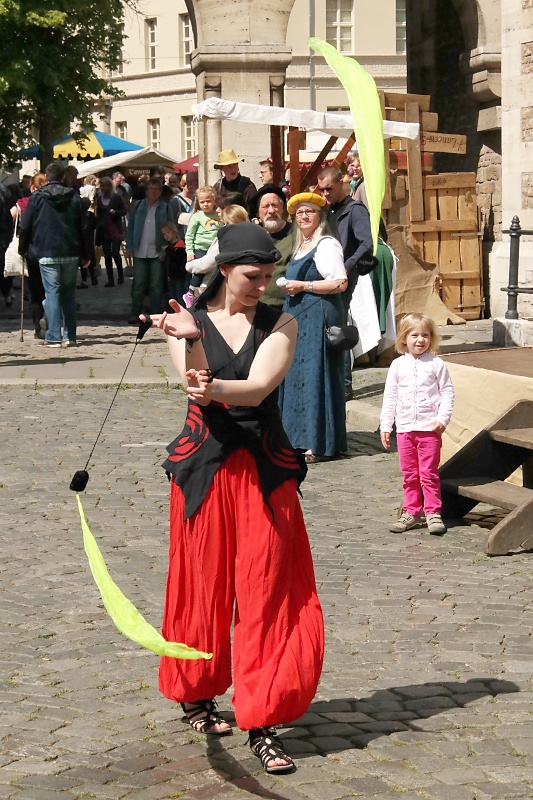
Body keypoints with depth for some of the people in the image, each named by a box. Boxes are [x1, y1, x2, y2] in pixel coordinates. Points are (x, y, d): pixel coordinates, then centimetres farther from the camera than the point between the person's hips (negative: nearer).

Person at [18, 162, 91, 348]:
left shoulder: (37, 197, -1)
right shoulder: (74, 196, 5)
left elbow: (25, 226, 1)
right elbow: (84, 227, 5)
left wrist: (23, 249, 14)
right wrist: (86, 255, 9)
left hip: (47, 253, -3)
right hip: (71, 253, 3)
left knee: (52, 293, -2)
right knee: (68, 293, 11)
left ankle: (54, 337, -7)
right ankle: (70, 336, 10)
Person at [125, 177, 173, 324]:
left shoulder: (165, 208, 3)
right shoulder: (138, 206, 7)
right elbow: (131, 227, 9)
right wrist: (129, 247, 1)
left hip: (157, 252, -1)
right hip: (139, 252, 1)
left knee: (156, 285, 3)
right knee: (138, 284, 3)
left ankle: (157, 314, 10)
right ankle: (135, 313, 9)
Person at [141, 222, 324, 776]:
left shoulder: (280, 324, 2)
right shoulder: (190, 318, 1)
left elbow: (257, 387, -15)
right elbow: (198, 390, -14)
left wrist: (217, 388, -35)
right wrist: (190, 337, -31)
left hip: (265, 468, 1)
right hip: (205, 466, -1)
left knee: (268, 591, -3)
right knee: (203, 584, 9)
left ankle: (261, 723, 1)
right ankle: (195, 695, 31)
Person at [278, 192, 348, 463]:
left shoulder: (327, 245, -9)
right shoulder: (300, 246, 18)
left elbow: (340, 283, -18)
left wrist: (302, 286, -16)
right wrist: (289, 286, 11)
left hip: (318, 316, -9)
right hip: (297, 317, 9)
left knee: (315, 375, -9)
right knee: (296, 374, 9)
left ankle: (317, 444, -7)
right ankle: (299, 437, 15)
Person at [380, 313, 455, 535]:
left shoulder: (436, 364, -1)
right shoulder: (398, 365, 6)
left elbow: (447, 392, 0)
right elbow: (390, 397, 9)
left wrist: (442, 418, -13)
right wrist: (385, 426, 6)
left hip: (429, 428, -3)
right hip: (404, 429, 3)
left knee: (429, 473, -1)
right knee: (409, 474, 10)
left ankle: (433, 512, 8)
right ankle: (411, 512, 18)